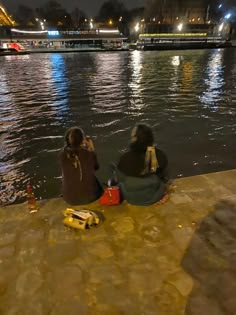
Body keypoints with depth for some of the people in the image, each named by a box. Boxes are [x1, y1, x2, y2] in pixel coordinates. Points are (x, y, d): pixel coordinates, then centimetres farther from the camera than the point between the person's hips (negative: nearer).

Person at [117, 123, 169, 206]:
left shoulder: (125, 158, -30)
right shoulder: (160, 155, -21)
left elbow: (121, 179, -10)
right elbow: (164, 177, -4)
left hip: (133, 198, -2)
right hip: (154, 197, 3)